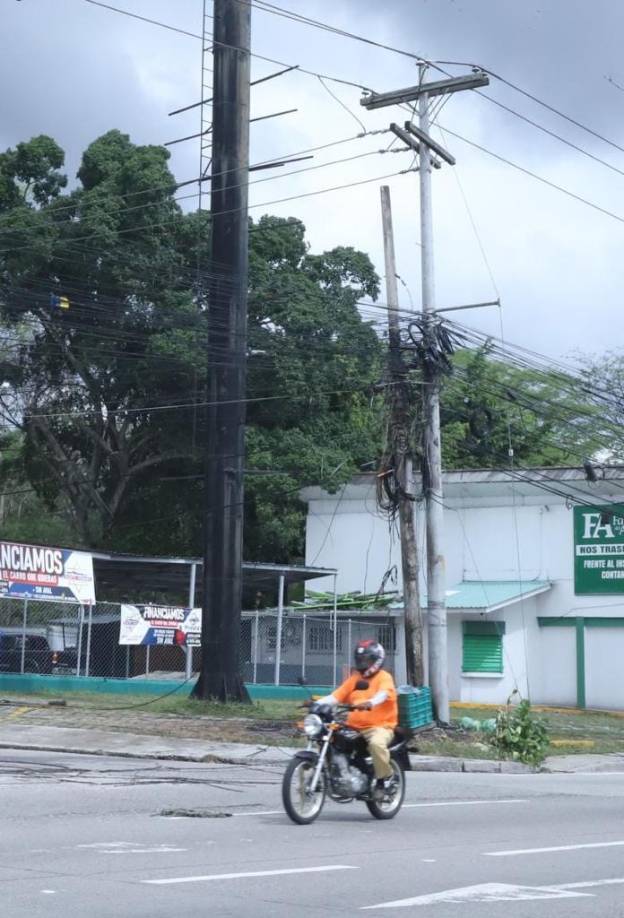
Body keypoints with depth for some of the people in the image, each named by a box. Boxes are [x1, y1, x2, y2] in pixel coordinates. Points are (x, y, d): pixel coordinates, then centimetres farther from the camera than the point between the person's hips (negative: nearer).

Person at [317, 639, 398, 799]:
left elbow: (383, 694, -21)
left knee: (377, 743, -37)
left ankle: (384, 778, -15)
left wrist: (370, 703, -43)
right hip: (353, 727, 6)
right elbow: (337, 695, 8)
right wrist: (317, 703, -9)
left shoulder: (384, 677, 1)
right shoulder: (354, 678, 20)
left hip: (379, 726, -6)